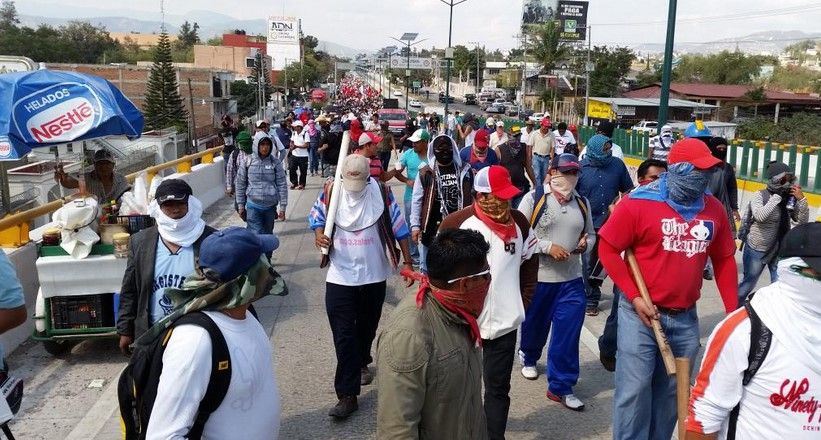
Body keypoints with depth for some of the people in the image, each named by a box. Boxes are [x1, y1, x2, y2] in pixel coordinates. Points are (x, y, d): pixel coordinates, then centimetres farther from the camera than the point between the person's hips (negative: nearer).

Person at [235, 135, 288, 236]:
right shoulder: (247, 161, -4)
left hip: (270, 206, 1)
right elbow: (240, 184, 4)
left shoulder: (275, 162, -3)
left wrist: (282, 207, -3)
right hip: (253, 206, -1)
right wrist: (240, 205, 6)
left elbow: (282, 185, -1)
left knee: (268, 234, 14)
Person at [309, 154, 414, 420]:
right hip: (340, 276, -1)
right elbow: (316, 216, 8)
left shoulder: (381, 193, -8)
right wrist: (319, 234, -13)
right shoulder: (331, 192, -7)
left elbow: (398, 227, -2)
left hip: (374, 275, 1)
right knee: (343, 335, -4)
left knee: (367, 326, 20)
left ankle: (362, 362, 49)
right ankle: (348, 395, 0)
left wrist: (407, 262, -1)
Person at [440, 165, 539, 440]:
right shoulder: (455, 224, -12)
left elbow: (530, 263, 12)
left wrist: (523, 302, 8)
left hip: (505, 323, 2)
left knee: (498, 389, 12)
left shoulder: (519, 223, 0)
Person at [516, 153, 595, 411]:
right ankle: (528, 356, 50)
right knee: (535, 324, 17)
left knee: (568, 334, -1)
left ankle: (561, 387, 12)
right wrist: (548, 247, -20)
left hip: (571, 280, 3)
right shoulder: (534, 199, -8)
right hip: (537, 277, -3)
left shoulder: (582, 203, 7)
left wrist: (585, 244, -5)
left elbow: (591, 234, 18)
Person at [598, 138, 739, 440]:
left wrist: (733, 310, 8)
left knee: (671, 391, 17)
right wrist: (635, 297, -13)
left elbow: (724, 260, 12)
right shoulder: (638, 203, -14)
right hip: (641, 314, -5)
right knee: (634, 389, 1)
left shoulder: (714, 209, 2)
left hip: (685, 318, 5)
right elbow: (608, 248, -9)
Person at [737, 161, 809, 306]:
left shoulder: (790, 199, -6)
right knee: (748, 283, 12)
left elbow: (803, 221, -5)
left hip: (779, 250, 3)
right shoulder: (760, 196, -15)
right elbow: (760, 216, -32)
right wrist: (777, 196, -28)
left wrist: (801, 200, -19)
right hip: (756, 250, -3)